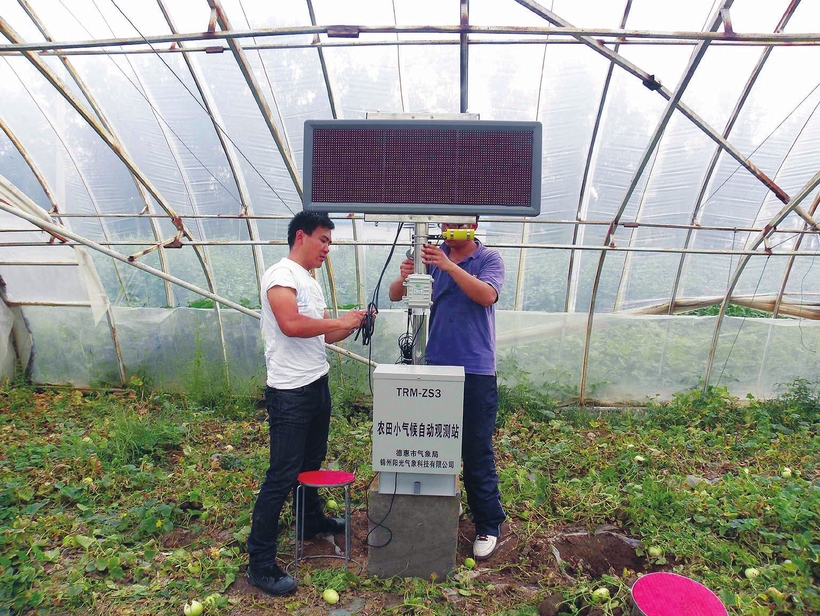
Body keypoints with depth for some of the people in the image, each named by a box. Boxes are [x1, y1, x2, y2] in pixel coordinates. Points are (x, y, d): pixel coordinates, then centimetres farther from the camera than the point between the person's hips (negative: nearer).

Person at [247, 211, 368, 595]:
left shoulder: (312, 283, 16)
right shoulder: (281, 274, -12)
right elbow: (291, 324, -28)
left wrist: (353, 325, 3)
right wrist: (339, 321, -19)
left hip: (318, 385, 10)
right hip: (290, 393, -10)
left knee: (312, 462, 24)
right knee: (282, 475, -5)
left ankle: (312, 520, 44)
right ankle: (260, 561, 6)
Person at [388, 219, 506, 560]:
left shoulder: (489, 259, -2)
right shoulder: (432, 256, 7)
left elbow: (487, 295, -21)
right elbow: (395, 295, 1)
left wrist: (449, 266, -30)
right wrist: (403, 277, -21)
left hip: (476, 370, -4)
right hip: (436, 366, 4)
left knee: (478, 453, 3)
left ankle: (488, 526, 19)